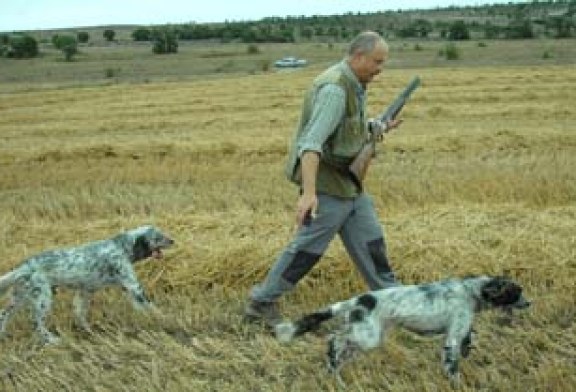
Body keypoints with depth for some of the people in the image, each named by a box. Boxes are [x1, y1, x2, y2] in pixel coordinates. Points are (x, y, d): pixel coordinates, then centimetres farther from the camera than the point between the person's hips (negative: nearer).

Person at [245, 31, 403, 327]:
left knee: (370, 241, 13)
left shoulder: (354, 85, 9)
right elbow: (312, 142, -31)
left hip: (348, 181, 9)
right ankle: (261, 303, 10)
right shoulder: (334, 89, -22)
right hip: (325, 182, -9)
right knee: (308, 248, -2)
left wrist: (377, 127, 13)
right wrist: (309, 192, -39)